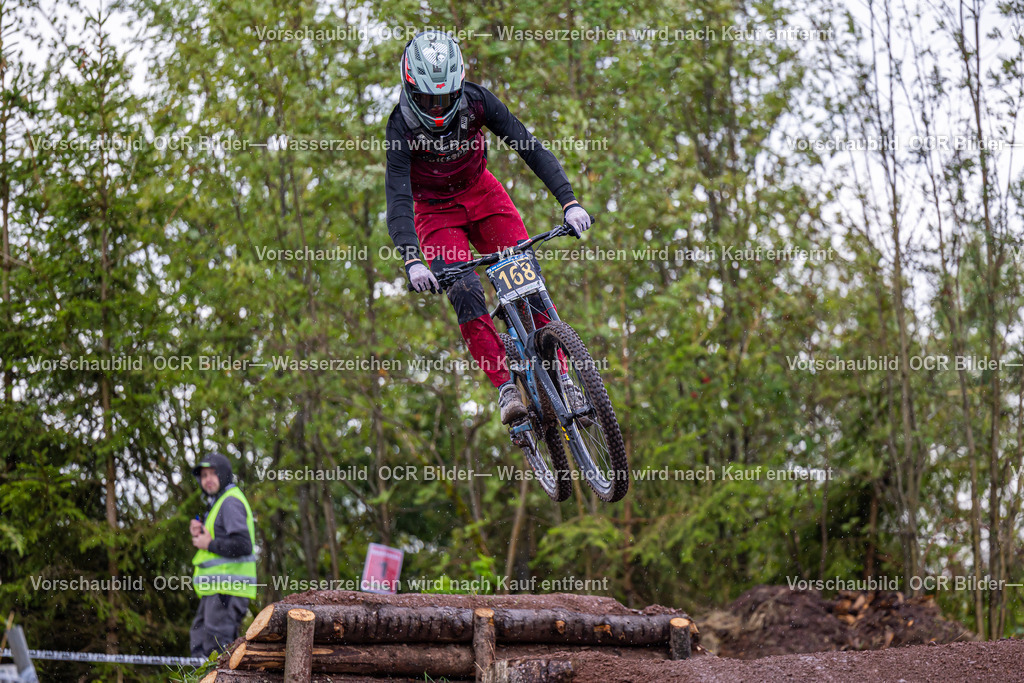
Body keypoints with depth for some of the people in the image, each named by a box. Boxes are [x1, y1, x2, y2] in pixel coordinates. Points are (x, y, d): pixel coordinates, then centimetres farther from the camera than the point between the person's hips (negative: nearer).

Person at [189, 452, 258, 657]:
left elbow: (243, 546, -21)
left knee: (216, 651, -14)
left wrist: (210, 544, -12)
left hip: (228, 588, -11)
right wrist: (200, 534, 9)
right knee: (199, 646, 12)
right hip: (216, 587, 11)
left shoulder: (231, 502, -10)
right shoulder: (218, 503, 24)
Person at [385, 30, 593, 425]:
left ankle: (560, 378, -7)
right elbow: (397, 198, -34)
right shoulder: (402, 126, -27)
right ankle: (505, 387, -22)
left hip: (481, 194, 2)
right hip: (436, 211, -2)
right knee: (465, 294, -24)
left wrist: (569, 202, -34)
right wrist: (412, 262, -50)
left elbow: (530, 148, -22)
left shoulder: (476, 101, -22)